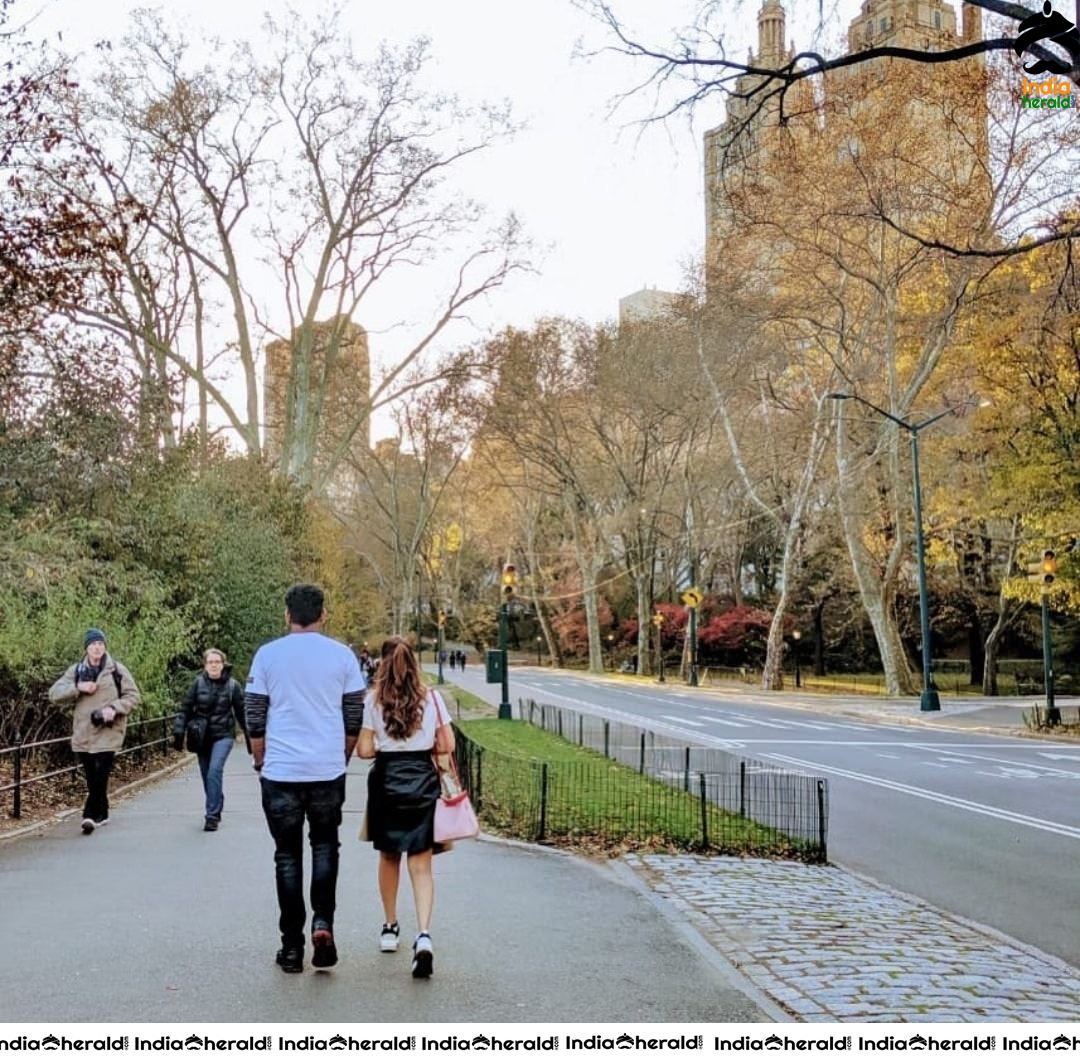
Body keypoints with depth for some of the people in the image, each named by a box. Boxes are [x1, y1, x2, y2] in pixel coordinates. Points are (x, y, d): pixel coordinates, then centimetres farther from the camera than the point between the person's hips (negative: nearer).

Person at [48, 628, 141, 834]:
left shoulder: (117, 670, 0)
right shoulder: (76, 670, 9)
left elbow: (133, 696, 1)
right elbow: (54, 694, 5)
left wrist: (114, 708, -16)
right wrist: (77, 688, -11)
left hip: (108, 733, -3)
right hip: (83, 733, 3)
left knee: (100, 776, -13)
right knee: (92, 778, 10)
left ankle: (91, 815, -14)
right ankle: (101, 814, 23)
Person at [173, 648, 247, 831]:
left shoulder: (232, 685, -3)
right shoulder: (198, 683, -1)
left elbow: (241, 712, 2)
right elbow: (185, 709, 0)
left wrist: (249, 736, 4)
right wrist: (178, 732, -7)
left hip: (223, 735, -3)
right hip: (202, 736, 3)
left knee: (214, 771, -19)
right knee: (207, 775, 9)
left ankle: (212, 815, -14)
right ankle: (216, 810, 27)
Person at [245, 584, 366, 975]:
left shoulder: (267, 655, 0)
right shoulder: (342, 655, 1)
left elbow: (254, 719, 3)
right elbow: (355, 719, 5)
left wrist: (261, 764, 15)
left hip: (280, 771, 0)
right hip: (328, 770, 0)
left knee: (288, 855, 8)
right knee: (325, 846, 17)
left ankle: (292, 947, 10)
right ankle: (323, 921, -1)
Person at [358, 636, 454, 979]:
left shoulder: (374, 701, -5)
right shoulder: (431, 698, -2)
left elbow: (364, 750, -6)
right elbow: (447, 745, -1)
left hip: (386, 781, 0)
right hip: (422, 780, 0)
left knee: (389, 856, 20)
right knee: (421, 864, -1)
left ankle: (390, 928, 32)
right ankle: (423, 935, -20)